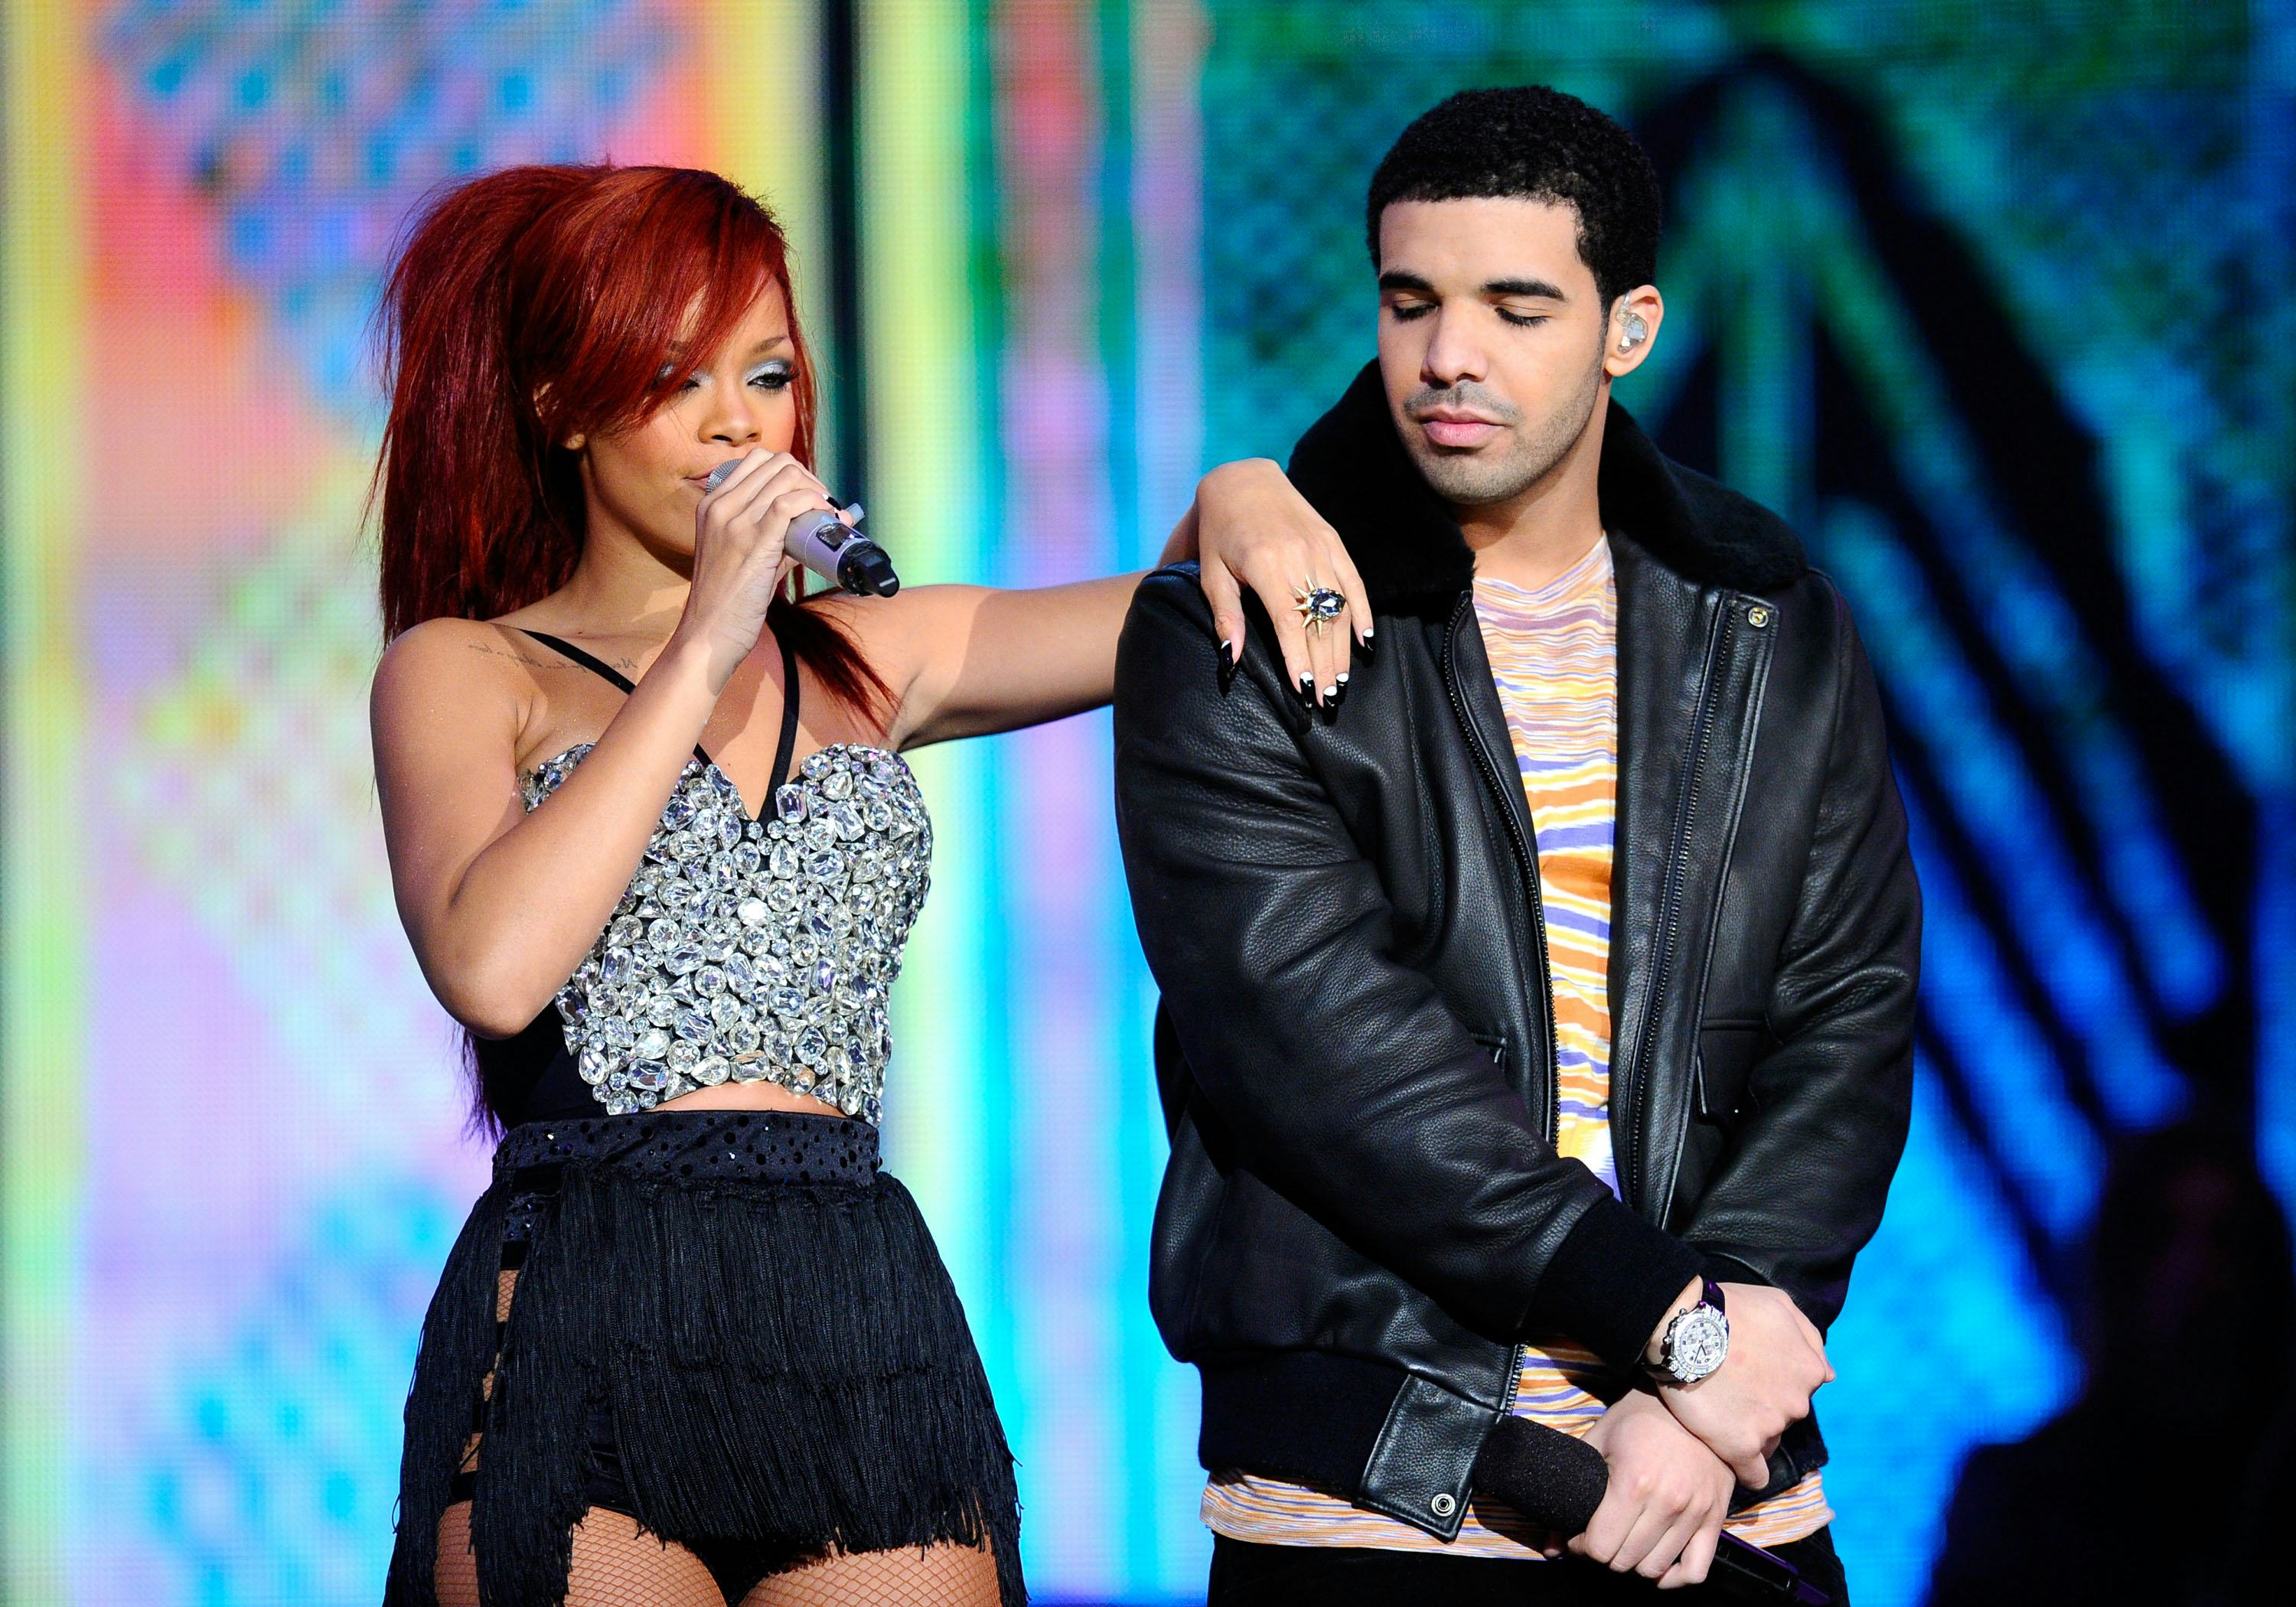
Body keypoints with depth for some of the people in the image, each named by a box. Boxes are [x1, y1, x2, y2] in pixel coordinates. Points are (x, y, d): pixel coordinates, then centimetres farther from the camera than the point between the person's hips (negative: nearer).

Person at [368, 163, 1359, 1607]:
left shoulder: (860, 660, 19)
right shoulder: (462, 671, 6)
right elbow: (494, 967, -12)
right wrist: (703, 651, -9)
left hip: (869, 1327, 4)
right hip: (580, 1322, -4)